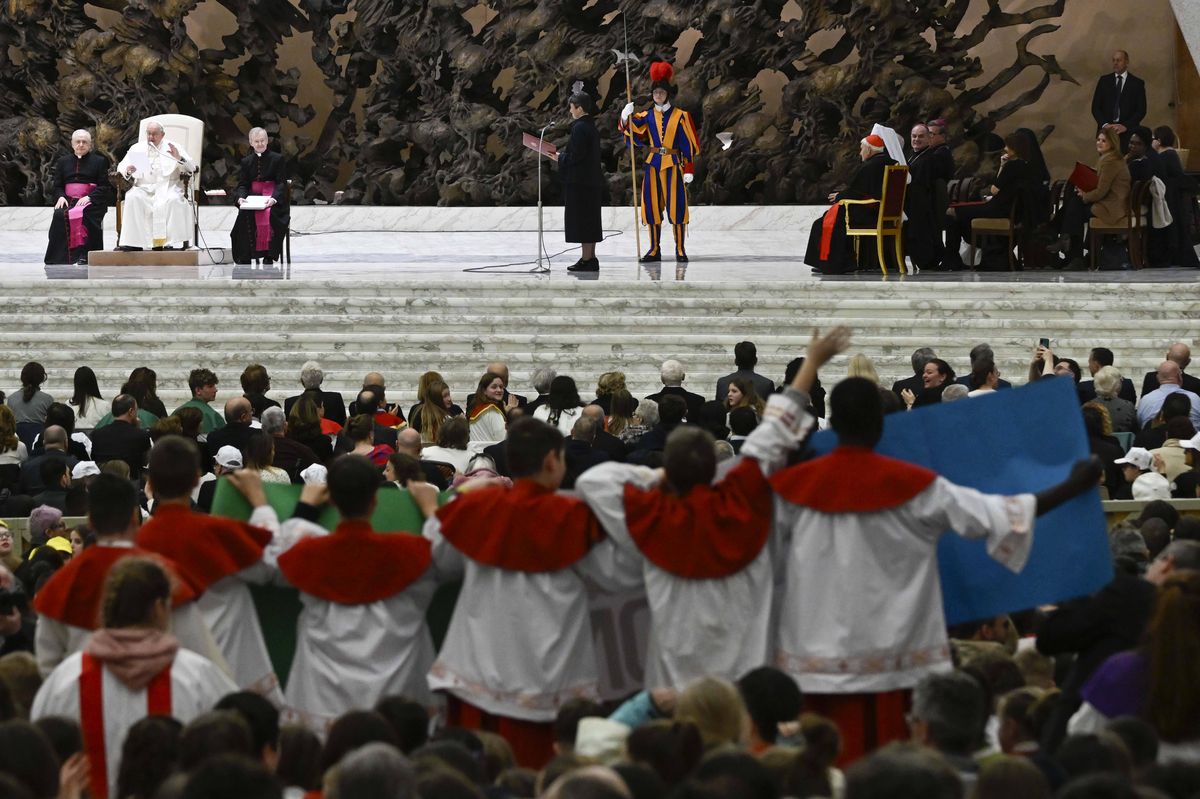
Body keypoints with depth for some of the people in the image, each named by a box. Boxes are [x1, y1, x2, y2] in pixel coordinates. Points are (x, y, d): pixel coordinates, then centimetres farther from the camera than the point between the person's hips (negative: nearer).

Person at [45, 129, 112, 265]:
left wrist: (89, 197, -14)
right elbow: (57, 186, 17)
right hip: (68, 200, 3)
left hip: (91, 201, -3)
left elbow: (105, 186, 2)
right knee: (59, 214, -31)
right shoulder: (63, 162, 22)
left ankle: (83, 255, -32)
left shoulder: (99, 161, 11)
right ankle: (61, 256, -29)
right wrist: (61, 196, -6)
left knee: (83, 213, -36)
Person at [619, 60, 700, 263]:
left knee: (676, 206, -5)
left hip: (673, 165, -3)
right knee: (652, 206, 3)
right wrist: (626, 119, -18)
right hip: (653, 164, 3)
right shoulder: (647, 116, 8)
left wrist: (689, 169, -6)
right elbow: (635, 136, -1)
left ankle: (680, 249, 2)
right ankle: (655, 250, 10)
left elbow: (688, 144, -1)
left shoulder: (680, 116, 0)